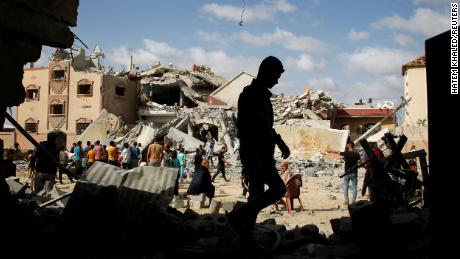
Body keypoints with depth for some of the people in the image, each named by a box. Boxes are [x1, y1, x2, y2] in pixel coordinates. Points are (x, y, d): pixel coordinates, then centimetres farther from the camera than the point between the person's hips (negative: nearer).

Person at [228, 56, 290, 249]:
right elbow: (244, 131, -20)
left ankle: (246, 238, 18)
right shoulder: (249, 96, -14)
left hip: (263, 154, 10)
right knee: (278, 189, -11)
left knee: (257, 196, 11)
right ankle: (238, 216, -3)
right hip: (254, 154, -10)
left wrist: (280, 143, 19)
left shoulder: (263, 95, 16)